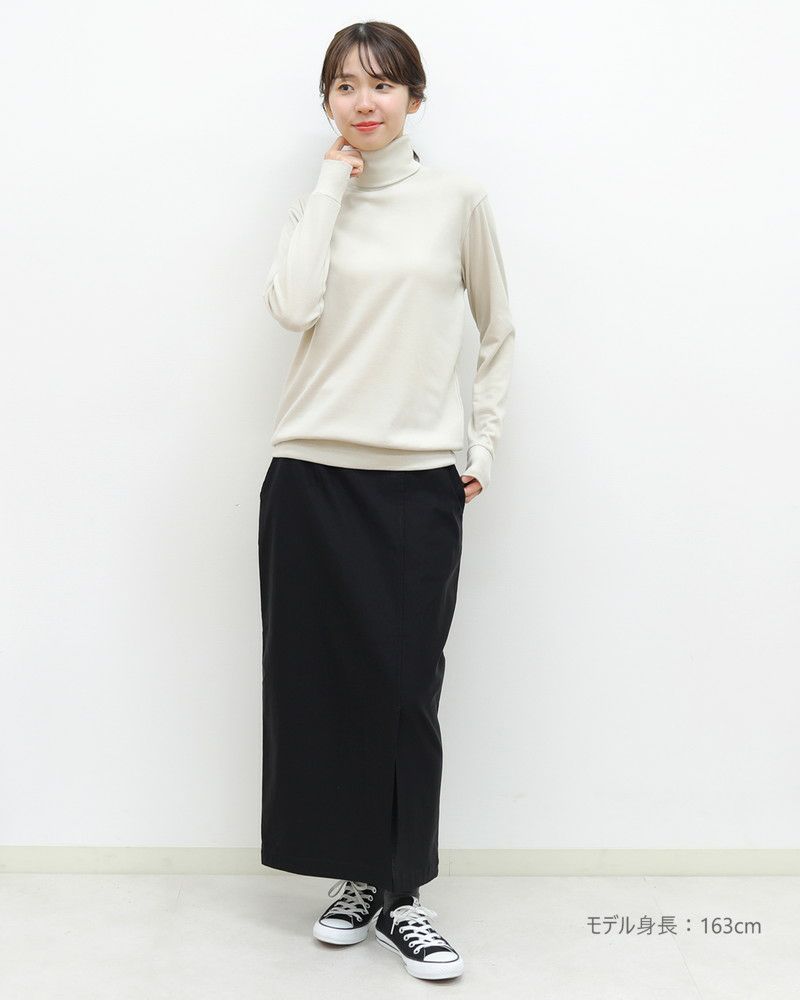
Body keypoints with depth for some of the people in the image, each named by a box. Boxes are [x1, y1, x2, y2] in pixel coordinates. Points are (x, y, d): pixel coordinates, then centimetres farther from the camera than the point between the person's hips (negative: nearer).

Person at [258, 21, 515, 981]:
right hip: (312, 475, 2)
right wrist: (332, 185, -5)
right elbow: (292, 305, -12)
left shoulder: (457, 200, 5)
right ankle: (356, 875, 21)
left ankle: (402, 892, 12)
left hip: (419, 481, -1)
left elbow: (498, 333, 13)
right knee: (322, 678, 5)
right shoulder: (316, 204, 8)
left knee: (406, 686, -1)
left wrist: (484, 444, 7)